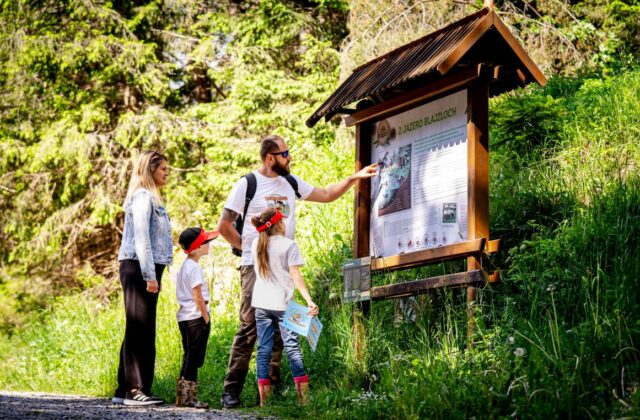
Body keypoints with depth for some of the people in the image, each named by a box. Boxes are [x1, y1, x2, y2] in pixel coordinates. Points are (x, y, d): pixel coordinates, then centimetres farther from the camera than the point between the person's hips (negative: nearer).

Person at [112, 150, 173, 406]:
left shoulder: (150, 198, 21)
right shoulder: (143, 197, -9)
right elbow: (141, 238, -16)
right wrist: (150, 276, -19)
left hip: (145, 270, 10)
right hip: (139, 269, -10)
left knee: (138, 330, 10)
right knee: (140, 329, -9)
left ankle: (125, 390, 14)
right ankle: (135, 390, -7)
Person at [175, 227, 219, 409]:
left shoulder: (184, 266, 15)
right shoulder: (194, 268, -16)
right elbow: (198, 297, -18)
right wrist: (206, 318, -12)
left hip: (185, 317, 10)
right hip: (196, 318, -10)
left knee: (190, 358, 14)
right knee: (193, 359, -5)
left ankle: (185, 397, 16)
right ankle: (187, 397, -2)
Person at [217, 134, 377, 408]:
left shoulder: (290, 183, 12)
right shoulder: (247, 184, -4)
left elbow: (326, 195, 17)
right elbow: (224, 226, -3)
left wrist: (355, 177, 9)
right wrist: (247, 247, 0)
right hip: (255, 266, -6)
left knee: (278, 329, 6)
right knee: (249, 328, -10)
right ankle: (231, 391, -6)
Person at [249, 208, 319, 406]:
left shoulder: (256, 244, 10)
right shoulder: (289, 245, -6)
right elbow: (295, 274, -13)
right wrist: (309, 300, -17)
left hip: (261, 304, 4)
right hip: (283, 304, -4)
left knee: (263, 349, 4)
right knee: (292, 347, 0)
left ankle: (263, 399, -1)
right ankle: (303, 397, -3)